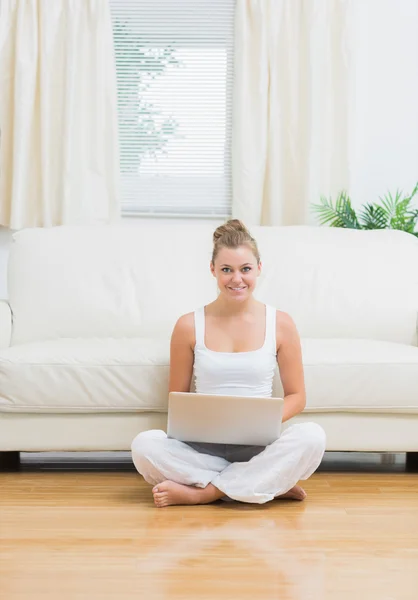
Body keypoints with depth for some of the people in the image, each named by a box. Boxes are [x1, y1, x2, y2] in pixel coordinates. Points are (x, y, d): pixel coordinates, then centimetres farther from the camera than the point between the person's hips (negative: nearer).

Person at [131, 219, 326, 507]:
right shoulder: (188, 326, 3)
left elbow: (296, 396, 7)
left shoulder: (281, 324, 3)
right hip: (203, 445, 0)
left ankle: (200, 493, -22)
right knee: (145, 445, -29)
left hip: (258, 446, 0)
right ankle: (270, 485, -21)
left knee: (311, 436, -31)